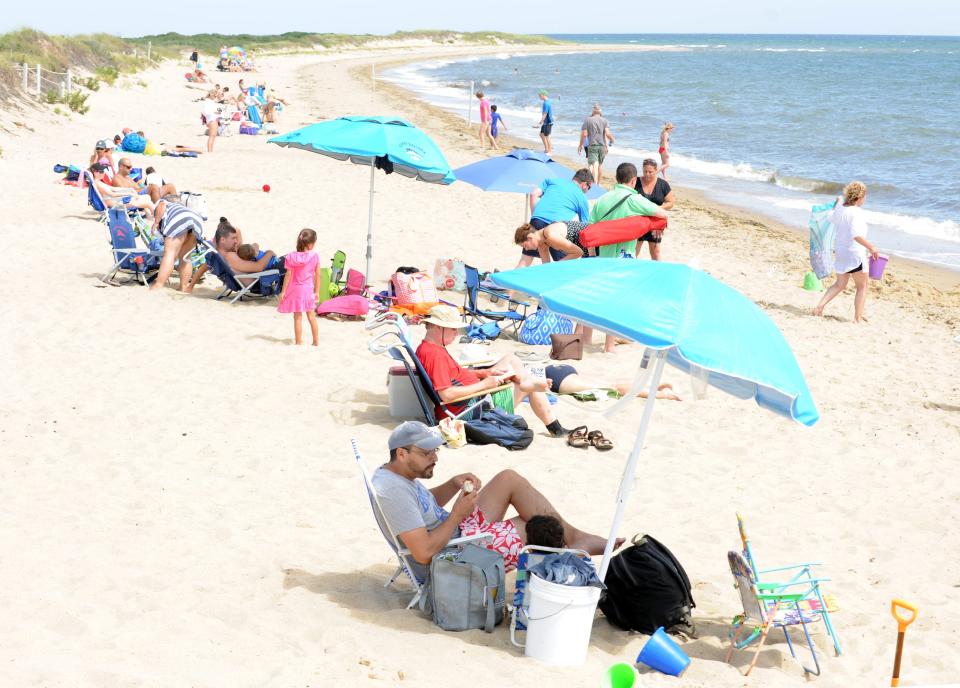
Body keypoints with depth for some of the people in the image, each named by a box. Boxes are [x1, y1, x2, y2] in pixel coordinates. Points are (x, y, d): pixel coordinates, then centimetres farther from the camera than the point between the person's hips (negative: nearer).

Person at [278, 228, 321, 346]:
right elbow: (318, 275, -4)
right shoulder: (315, 257, -8)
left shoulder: (292, 257, -10)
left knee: (297, 317, 5)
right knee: (311, 316, 15)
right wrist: (317, 292, 6)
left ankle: (298, 341, 9)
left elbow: (288, 275, -9)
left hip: (295, 289, -1)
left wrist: (283, 291, -2)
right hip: (309, 289, 1)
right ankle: (316, 341, 21)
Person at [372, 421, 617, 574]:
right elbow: (423, 553, -33)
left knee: (509, 479, 8)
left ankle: (573, 535, 15)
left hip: (457, 532, 10)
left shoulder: (392, 471, 0)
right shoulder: (394, 491, -31)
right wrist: (458, 513, -23)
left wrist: (454, 484, -1)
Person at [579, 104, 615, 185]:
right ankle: (598, 183, 30)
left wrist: (580, 145, 6)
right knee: (600, 164, 19)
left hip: (592, 146, -3)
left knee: (593, 165, -11)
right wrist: (612, 139, 12)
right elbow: (607, 133, -8)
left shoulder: (587, 120, -2)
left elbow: (584, 134, -5)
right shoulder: (604, 120, 2)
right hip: (602, 145, 3)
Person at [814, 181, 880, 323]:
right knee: (862, 287, 10)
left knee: (840, 284, 22)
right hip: (855, 254, -8)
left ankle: (820, 306, 9)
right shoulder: (857, 212, -22)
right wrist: (871, 247, -30)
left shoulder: (840, 208, 2)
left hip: (841, 251, 8)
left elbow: (832, 219, 25)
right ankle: (858, 317, 10)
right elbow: (856, 235, -34)